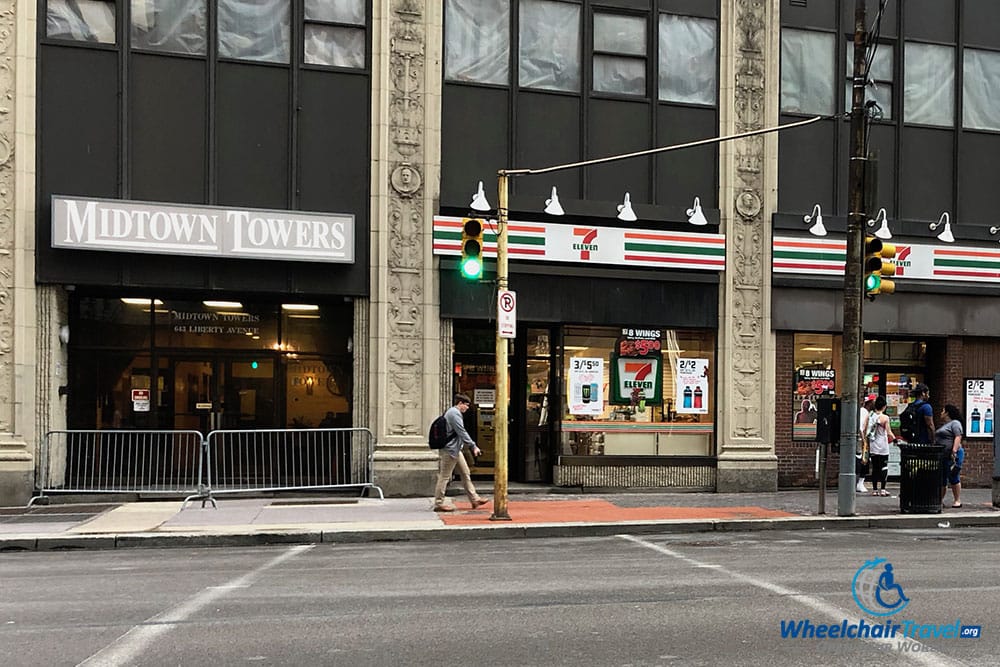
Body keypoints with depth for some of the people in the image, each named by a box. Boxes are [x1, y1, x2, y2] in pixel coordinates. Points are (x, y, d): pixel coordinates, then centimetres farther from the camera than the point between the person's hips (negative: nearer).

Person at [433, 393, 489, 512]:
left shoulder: (453, 412, 18)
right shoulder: (454, 413, -15)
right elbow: (462, 432, -20)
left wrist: (470, 446, 21)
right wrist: (473, 446, -19)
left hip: (455, 449, 11)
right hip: (449, 450, -11)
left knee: (465, 473, 11)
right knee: (444, 476, -4)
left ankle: (474, 499, 15)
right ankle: (439, 504, 1)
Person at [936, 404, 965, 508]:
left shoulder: (955, 423, -5)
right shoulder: (945, 425, 24)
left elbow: (958, 437, -17)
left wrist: (954, 451, -26)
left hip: (951, 456, -9)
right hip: (942, 456, 9)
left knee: (953, 478, -5)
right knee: (941, 479, 7)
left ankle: (957, 501, 0)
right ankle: (940, 500, 9)